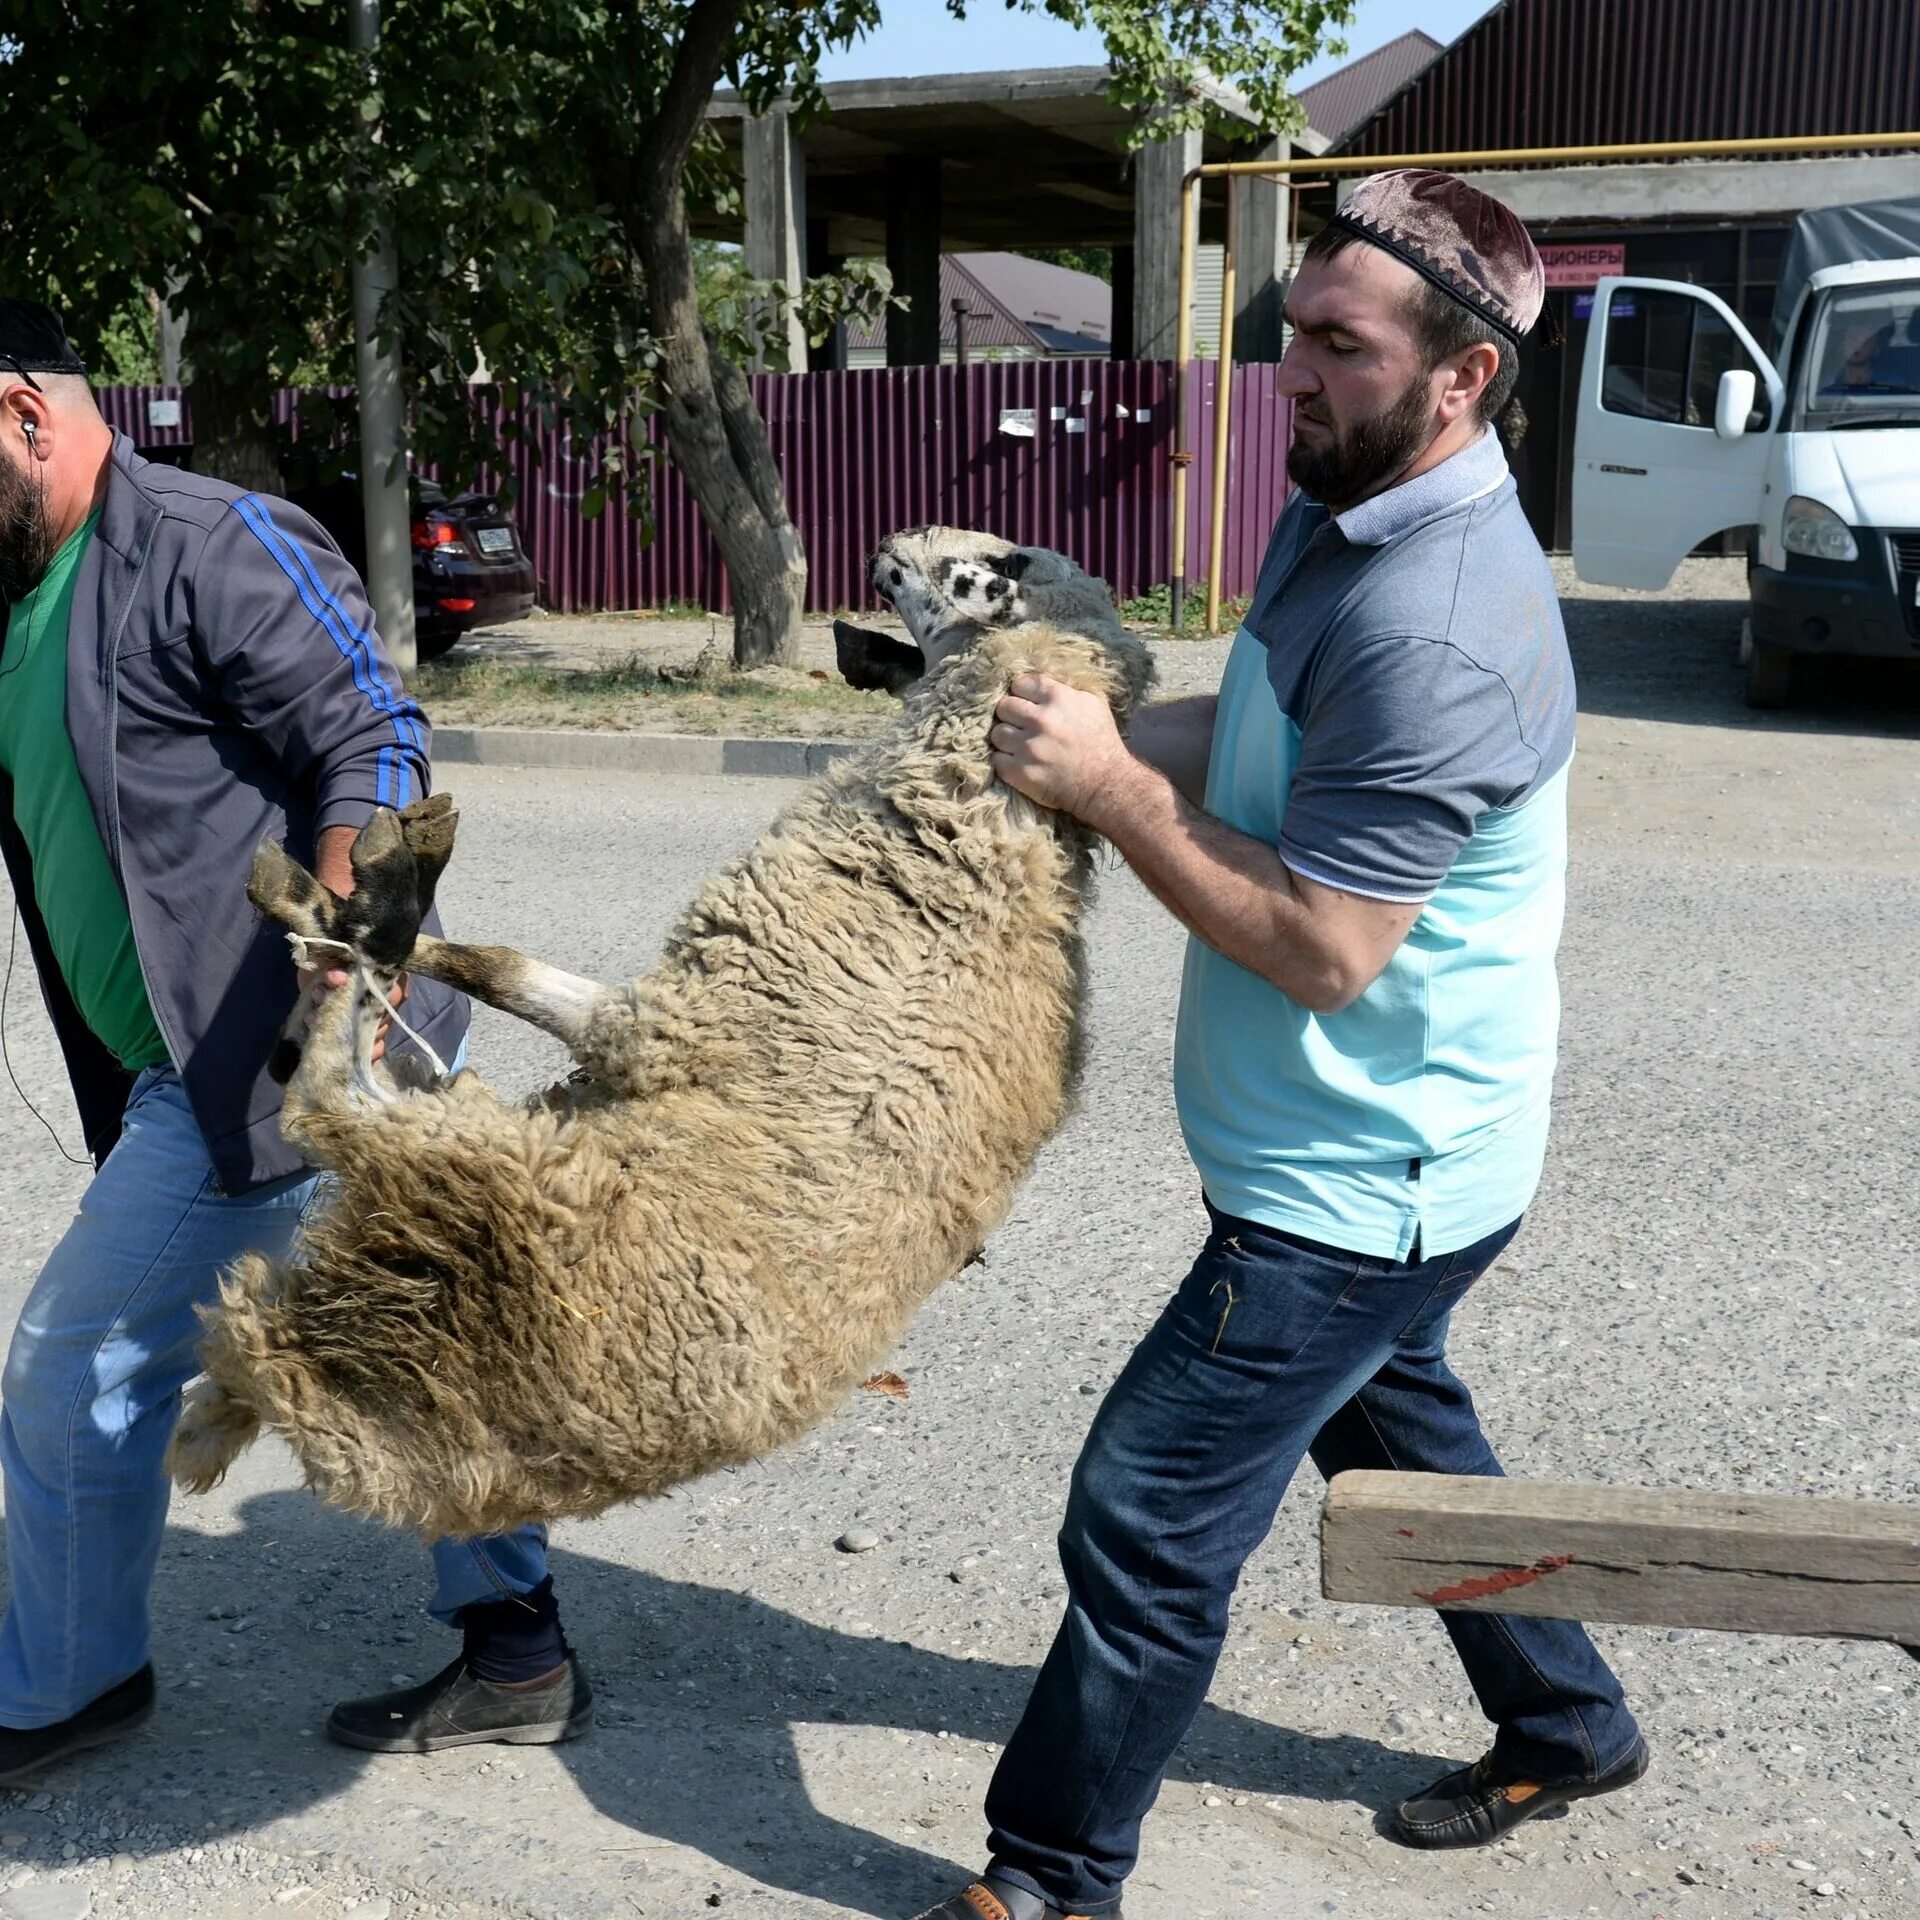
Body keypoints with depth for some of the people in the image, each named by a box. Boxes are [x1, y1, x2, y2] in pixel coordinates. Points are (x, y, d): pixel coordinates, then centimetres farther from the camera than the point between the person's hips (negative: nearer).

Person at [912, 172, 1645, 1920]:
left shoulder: (1438, 629, -29)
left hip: (1355, 1187, -10)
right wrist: (1085, 722, -2)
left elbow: (1322, 948, -29)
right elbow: (1260, 739, 15)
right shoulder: (1347, 516, 4)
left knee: (1148, 1518, 0)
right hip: (1376, 1163, 11)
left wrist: (1107, 789, -23)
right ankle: (1569, 1728, 49)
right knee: (1398, 1443, 28)